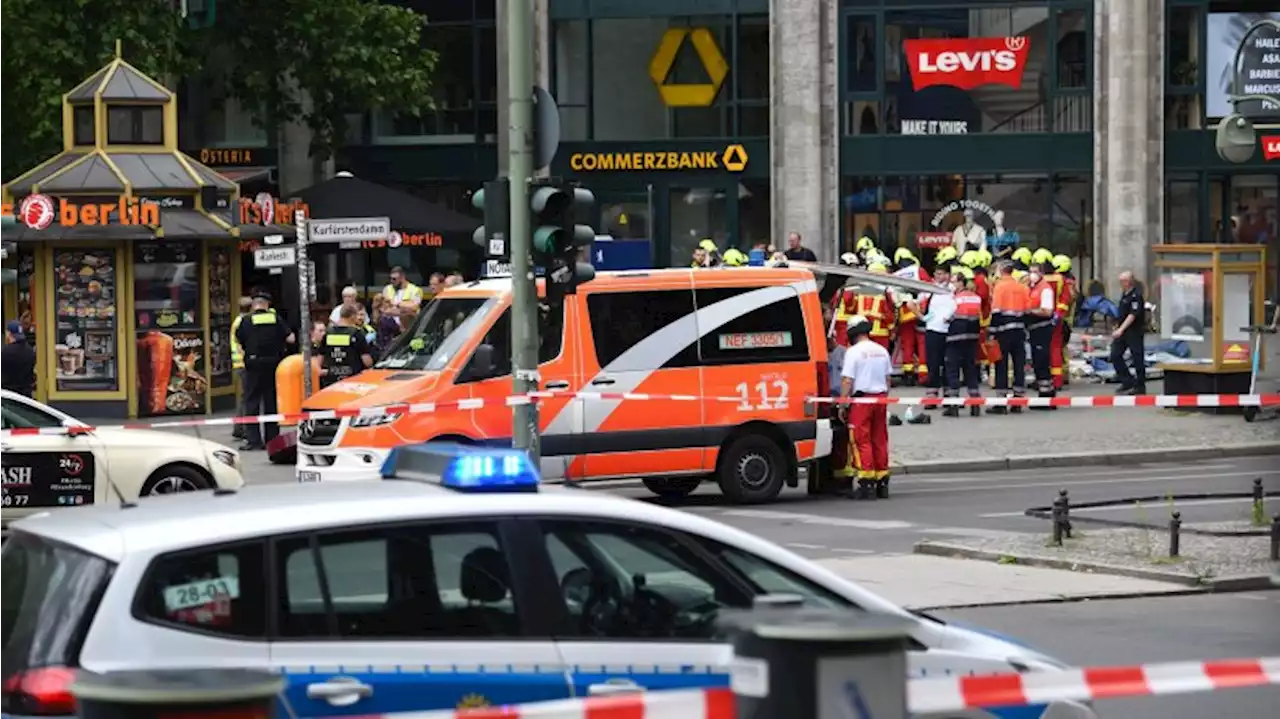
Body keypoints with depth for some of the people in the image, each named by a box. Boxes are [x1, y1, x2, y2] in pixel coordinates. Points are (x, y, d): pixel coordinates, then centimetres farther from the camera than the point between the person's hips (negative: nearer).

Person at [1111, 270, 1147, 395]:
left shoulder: (1135, 296, -17)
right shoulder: (1125, 294, 11)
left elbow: (1133, 315, -24)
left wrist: (1121, 329, -30)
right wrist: (1119, 329, 23)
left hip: (1134, 331, -9)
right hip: (1123, 331, 9)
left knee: (1137, 358, -1)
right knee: (1115, 355, 4)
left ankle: (1140, 386, 8)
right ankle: (1128, 381, 11)